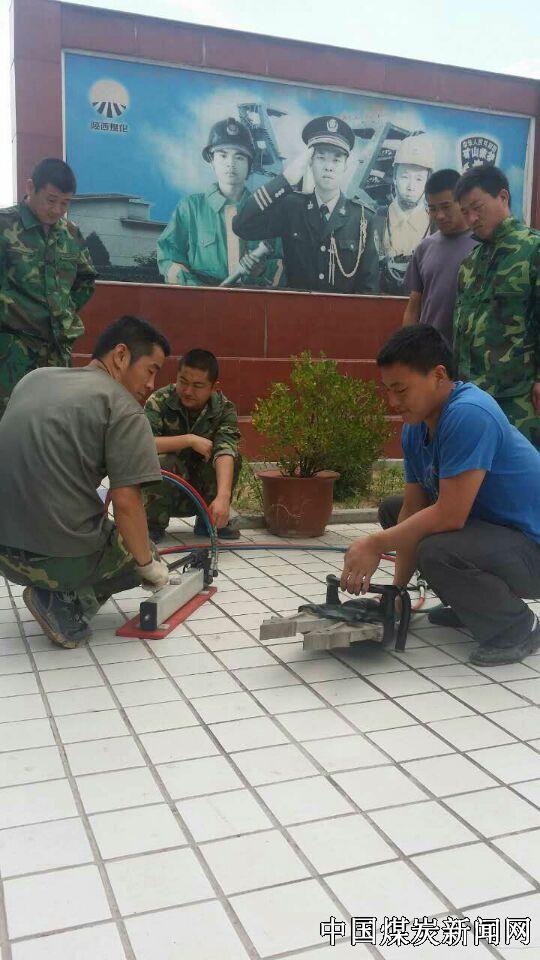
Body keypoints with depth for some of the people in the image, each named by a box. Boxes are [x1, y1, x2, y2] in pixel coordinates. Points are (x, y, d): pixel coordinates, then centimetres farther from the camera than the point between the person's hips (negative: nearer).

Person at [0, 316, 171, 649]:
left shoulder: (34, 379, 11)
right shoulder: (124, 408, -10)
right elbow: (127, 503, -16)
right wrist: (148, 564, 1)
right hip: (63, 557, -7)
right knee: (143, 556, 21)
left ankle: (60, 590, 14)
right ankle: (68, 601, -1)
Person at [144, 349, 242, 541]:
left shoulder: (224, 410, -12)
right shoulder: (160, 401, -16)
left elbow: (225, 453, -31)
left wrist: (223, 496, -47)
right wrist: (189, 440, -32)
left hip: (202, 491, 2)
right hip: (164, 490, -2)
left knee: (233, 456, -23)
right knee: (164, 461, -33)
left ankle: (209, 522, -3)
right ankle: (154, 524, -9)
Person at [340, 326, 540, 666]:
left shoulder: (468, 415, -27)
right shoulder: (415, 428, 2)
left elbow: (449, 515, -30)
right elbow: (413, 507, 2)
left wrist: (376, 545, -20)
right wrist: (397, 590, -2)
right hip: (485, 525, 9)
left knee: (436, 552, -34)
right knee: (392, 511, 13)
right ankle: (470, 604, 20)